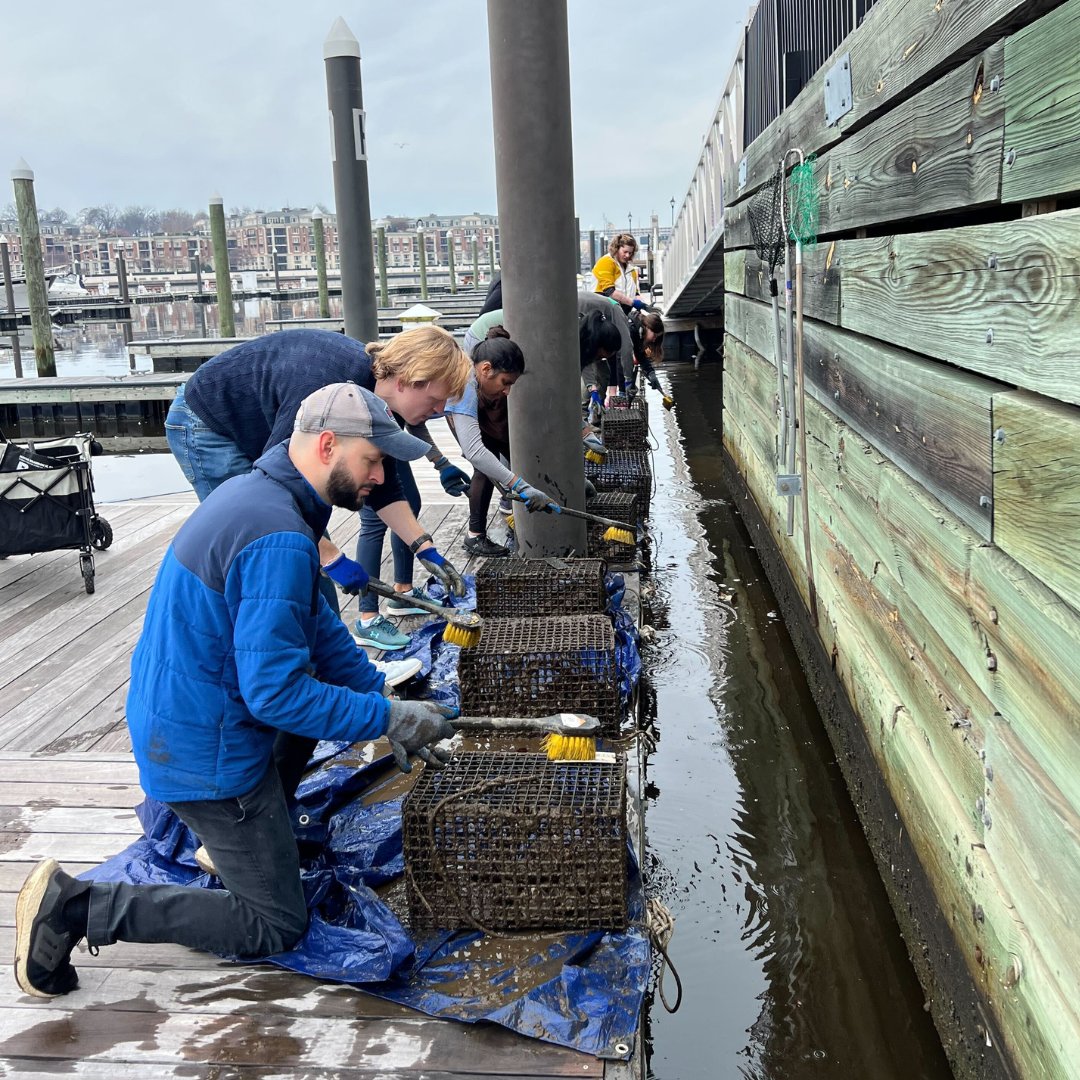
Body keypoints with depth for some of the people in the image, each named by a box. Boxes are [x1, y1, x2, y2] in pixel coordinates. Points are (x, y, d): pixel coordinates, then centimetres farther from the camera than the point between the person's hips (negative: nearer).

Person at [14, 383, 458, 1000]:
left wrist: (382, 696, 8)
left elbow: (319, 626, 13)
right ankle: (79, 907, 0)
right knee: (279, 927, 4)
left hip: (167, 712, 10)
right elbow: (276, 693, -28)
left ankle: (265, 831, 27)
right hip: (205, 752, -9)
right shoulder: (280, 541, -27)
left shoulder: (257, 491, 5)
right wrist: (389, 718, -19)